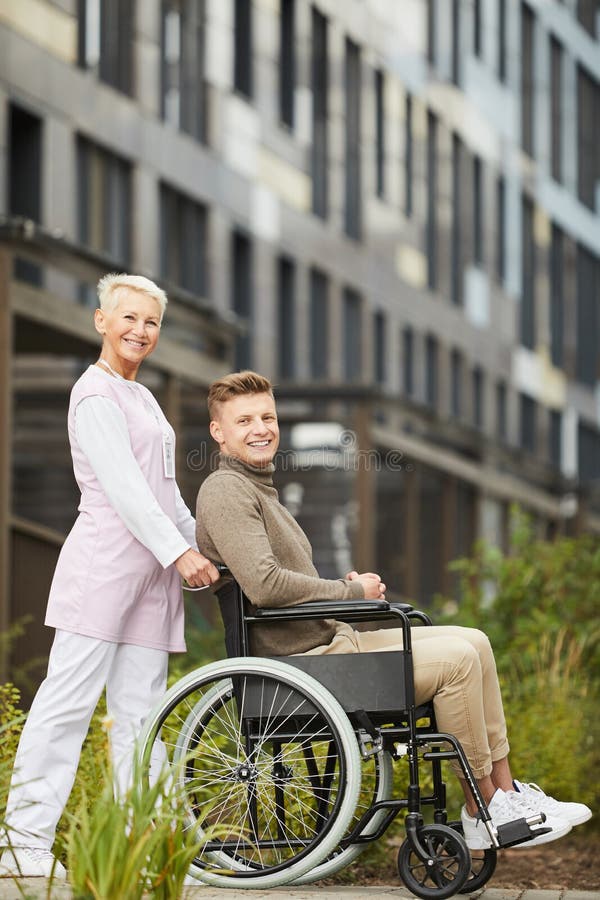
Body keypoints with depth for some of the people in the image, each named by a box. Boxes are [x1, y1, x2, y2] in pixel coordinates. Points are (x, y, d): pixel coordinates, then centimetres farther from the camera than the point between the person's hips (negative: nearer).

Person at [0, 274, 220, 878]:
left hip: (152, 574, 9)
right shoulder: (96, 395, -6)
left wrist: (204, 548, 20)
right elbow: (123, 486, -15)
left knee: (138, 713, 5)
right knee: (68, 700, -9)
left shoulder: (141, 398, 23)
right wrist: (178, 552, -19)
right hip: (105, 562, -9)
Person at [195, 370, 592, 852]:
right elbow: (264, 585, -25)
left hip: (332, 640, 11)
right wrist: (351, 592, -12)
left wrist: (344, 588, 3)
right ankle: (483, 810, -7)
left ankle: (506, 789, 5)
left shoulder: (260, 488, 21)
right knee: (456, 659, -17)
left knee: (474, 643, 6)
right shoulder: (225, 491, -12)